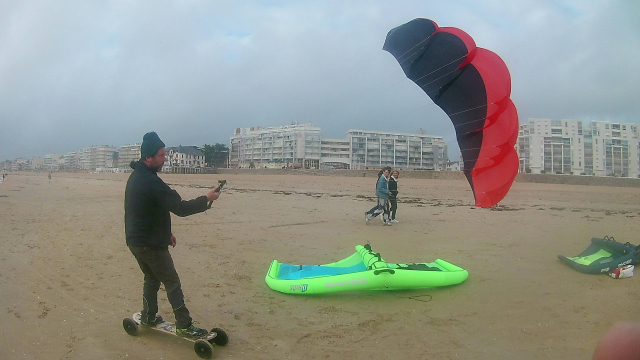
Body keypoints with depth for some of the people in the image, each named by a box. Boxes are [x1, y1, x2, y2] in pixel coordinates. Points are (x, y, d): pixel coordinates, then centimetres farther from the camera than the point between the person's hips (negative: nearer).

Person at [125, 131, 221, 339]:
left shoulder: (136, 176, 8)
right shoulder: (151, 182, -25)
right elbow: (180, 208, -26)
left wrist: (165, 232, 19)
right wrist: (207, 199, -15)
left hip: (135, 240, 9)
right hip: (150, 244, -9)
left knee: (151, 278, 23)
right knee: (172, 283, -1)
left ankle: (148, 318, 32)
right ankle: (184, 326, 4)